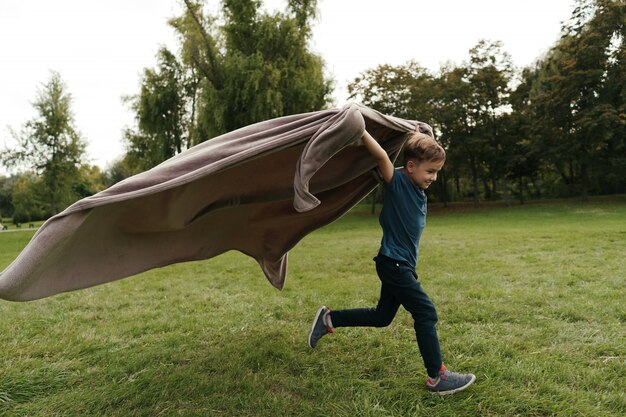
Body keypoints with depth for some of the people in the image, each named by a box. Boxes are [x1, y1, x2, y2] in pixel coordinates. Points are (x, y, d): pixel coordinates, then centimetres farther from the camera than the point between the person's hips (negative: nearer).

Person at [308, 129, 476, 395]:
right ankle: (437, 378, 6)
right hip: (393, 263, -10)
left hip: (402, 264, 10)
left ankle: (329, 319, 26)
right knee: (426, 313, -5)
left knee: (381, 317, 17)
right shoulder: (397, 182, -15)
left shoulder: (419, 189, 9)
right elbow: (382, 156, -32)